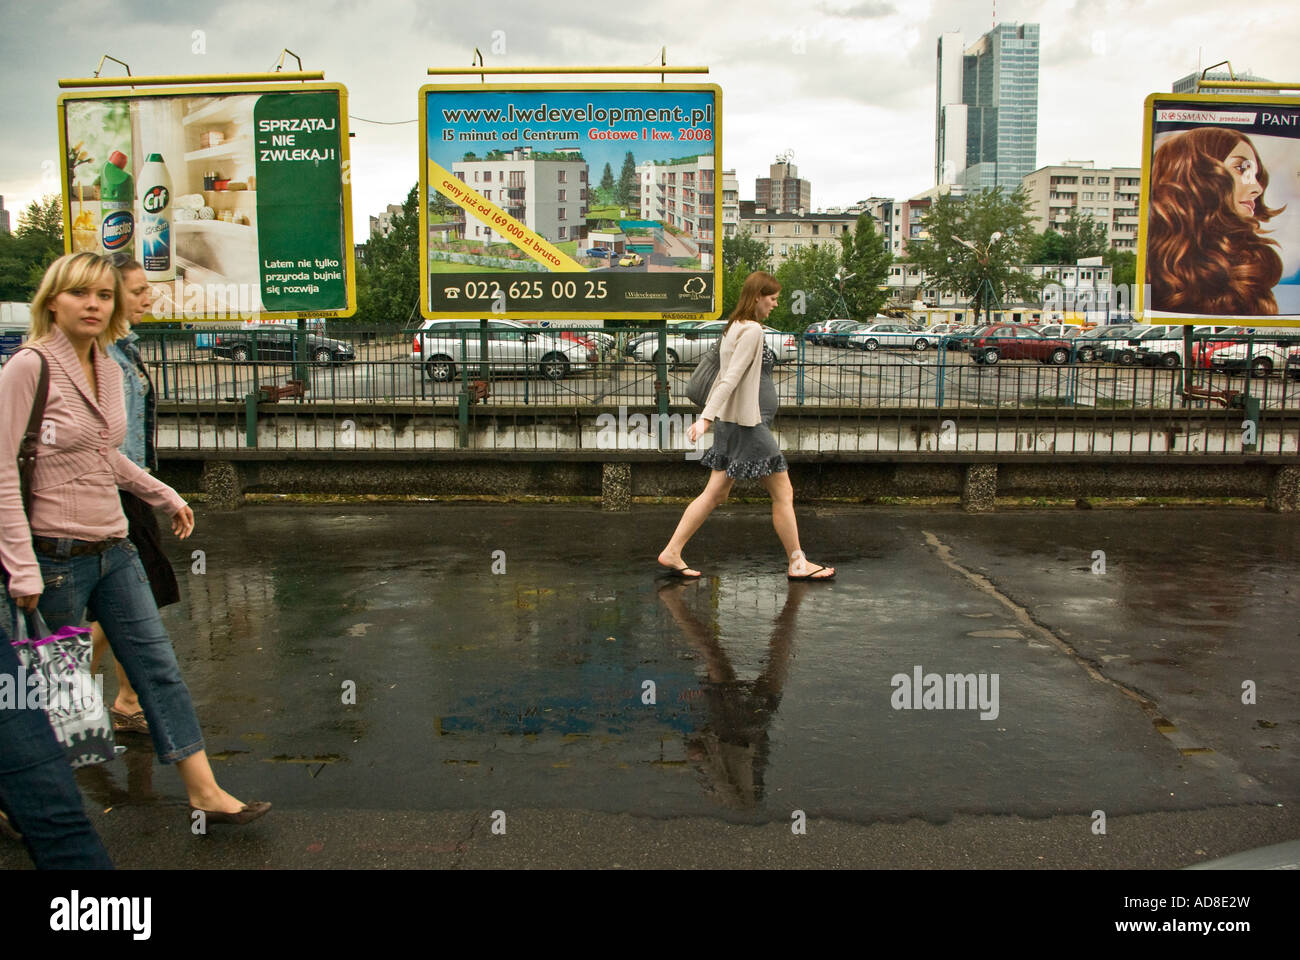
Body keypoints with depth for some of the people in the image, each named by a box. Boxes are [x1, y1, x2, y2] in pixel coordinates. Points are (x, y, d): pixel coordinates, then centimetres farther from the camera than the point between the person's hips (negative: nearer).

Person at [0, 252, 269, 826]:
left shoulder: (109, 370, 8)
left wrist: (165, 496, 26)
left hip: (114, 550, 7)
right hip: (56, 556, -7)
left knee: (158, 667, 6)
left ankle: (204, 792, 12)